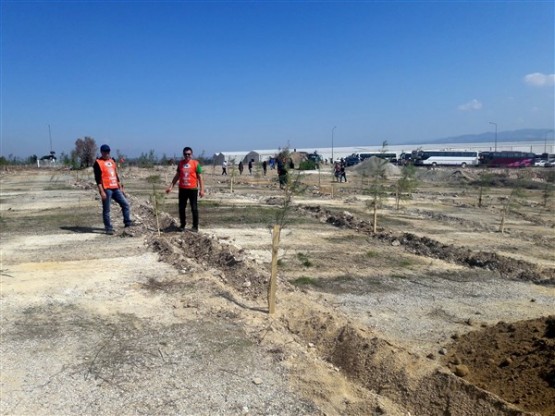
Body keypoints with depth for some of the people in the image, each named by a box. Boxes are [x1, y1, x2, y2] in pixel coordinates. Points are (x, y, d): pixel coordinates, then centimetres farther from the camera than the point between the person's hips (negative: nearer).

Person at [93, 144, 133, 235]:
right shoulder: (98, 163, -4)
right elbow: (97, 179, -10)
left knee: (125, 204, 4)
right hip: (106, 189, -7)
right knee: (106, 210, 0)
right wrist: (101, 191, -17)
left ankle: (127, 222, 12)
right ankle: (108, 228, 6)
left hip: (115, 188, 7)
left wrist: (121, 187, 17)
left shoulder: (112, 161, 17)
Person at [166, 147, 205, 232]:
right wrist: (171, 186, 11)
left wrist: (202, 190, -9)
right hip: (182, 189, 4)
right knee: (181, 208, 8)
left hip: (193, 189, -4)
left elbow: (200, 177, -4)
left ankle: (195, 227, 10)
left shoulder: (196, 163, -4)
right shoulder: (180, 163, 8)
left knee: (194, 208, 1)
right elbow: (177, 176, 16)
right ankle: (182, 225, 21)